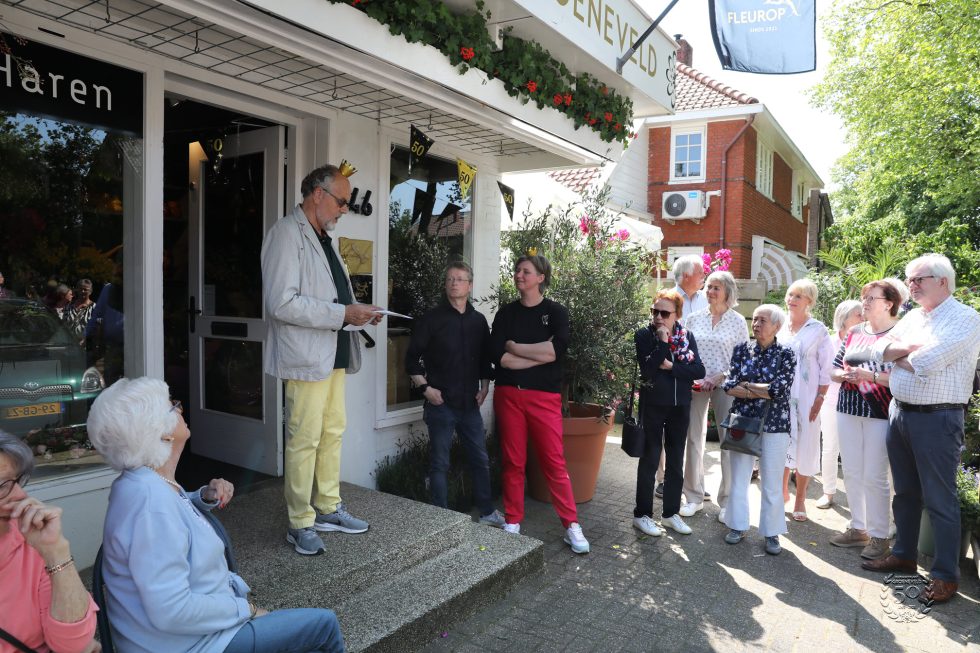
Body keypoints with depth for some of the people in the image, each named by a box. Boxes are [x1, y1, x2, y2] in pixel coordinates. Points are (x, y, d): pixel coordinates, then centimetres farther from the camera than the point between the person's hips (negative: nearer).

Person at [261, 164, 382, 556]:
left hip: (334, 355, 9)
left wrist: (358, 311, 8)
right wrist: (342, 314, -20)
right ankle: (300, 524, 11)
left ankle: (328, 509, 27)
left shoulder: (323, 238, 19)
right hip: (306, 357, -9)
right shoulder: (287, 234, -10)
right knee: (304, 440, -2)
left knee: (333, 433, 14)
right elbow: (282, 303, -21)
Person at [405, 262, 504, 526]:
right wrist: (426, 388, -10)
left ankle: (487, 511, 28)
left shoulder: (478, 320, 7)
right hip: (441, 404, -4)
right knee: (439, 463, 5)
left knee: (481, 459, 13)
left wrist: (484, 387, 5)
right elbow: (412, 358, -4)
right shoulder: (432, 319, -6)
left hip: (470, 404, 4)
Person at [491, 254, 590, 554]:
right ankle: (512, 523, 19)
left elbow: (557, 349, -15)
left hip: (544, 396, -2)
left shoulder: (556, 312, 3)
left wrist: (515, 346, -8)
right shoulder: (506, 313, 8)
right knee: (513, 461, 6)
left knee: (555, 462, -1)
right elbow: (498, 357, -6)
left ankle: (572, 526, 9)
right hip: (508, 394, 2)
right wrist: (540, 355, -9)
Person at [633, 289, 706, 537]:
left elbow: (699, 370, -6)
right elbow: (647, 370, -21)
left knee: (676, 461, 12)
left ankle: (671, 513, 25)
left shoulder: (687, 336, 2)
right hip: (653, 406, -4)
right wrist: (663, 343, -23)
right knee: (650, 460, 3)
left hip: (680, 407, 4)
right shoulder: (644, 335, -8)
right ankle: (642, 514, 15)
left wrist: (671, 366, -16)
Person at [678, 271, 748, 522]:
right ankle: (694, 497, 18)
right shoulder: (694, 319, 7)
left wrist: (718, 378, -12)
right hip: (695, 385, 2)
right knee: (694, 440, 6)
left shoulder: (737, 322, 1)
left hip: (724, 386, -2)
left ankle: (727, 501, 13)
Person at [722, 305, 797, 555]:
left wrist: (746, 385, -10)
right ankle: (738, 526, 24)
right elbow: (729, 386, -6)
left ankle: (771, 533, 19)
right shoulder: (742, 350, 3)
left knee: (772, 482, 6)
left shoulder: (786, 354, -4)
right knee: (739, 477, 9)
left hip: (774, 426, -2)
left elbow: (781, 389, -16)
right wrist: (764, 392, -14)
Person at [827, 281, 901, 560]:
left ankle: (879, 536, 12)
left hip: (880, 413, -6)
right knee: (851, 472, 11)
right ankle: (858, 528, 25)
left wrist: (871, 375, -22)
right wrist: (845, 375, -7)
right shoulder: (854, 332, 11)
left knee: (874, 476, -1)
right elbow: (834, 370, 13)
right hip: (848, 410, 6)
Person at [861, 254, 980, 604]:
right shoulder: (912, 317, 13)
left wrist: (896, 355, -4)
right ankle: (904, 555, 30)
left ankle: (946, 575, 12)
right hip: (899, 412, 8)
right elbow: (880, 349, 5)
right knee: (905, 492, 17)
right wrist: (910, 347, -13)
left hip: (937, 419, -7)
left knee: (939, 500, 0)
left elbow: (926, 362, -23)